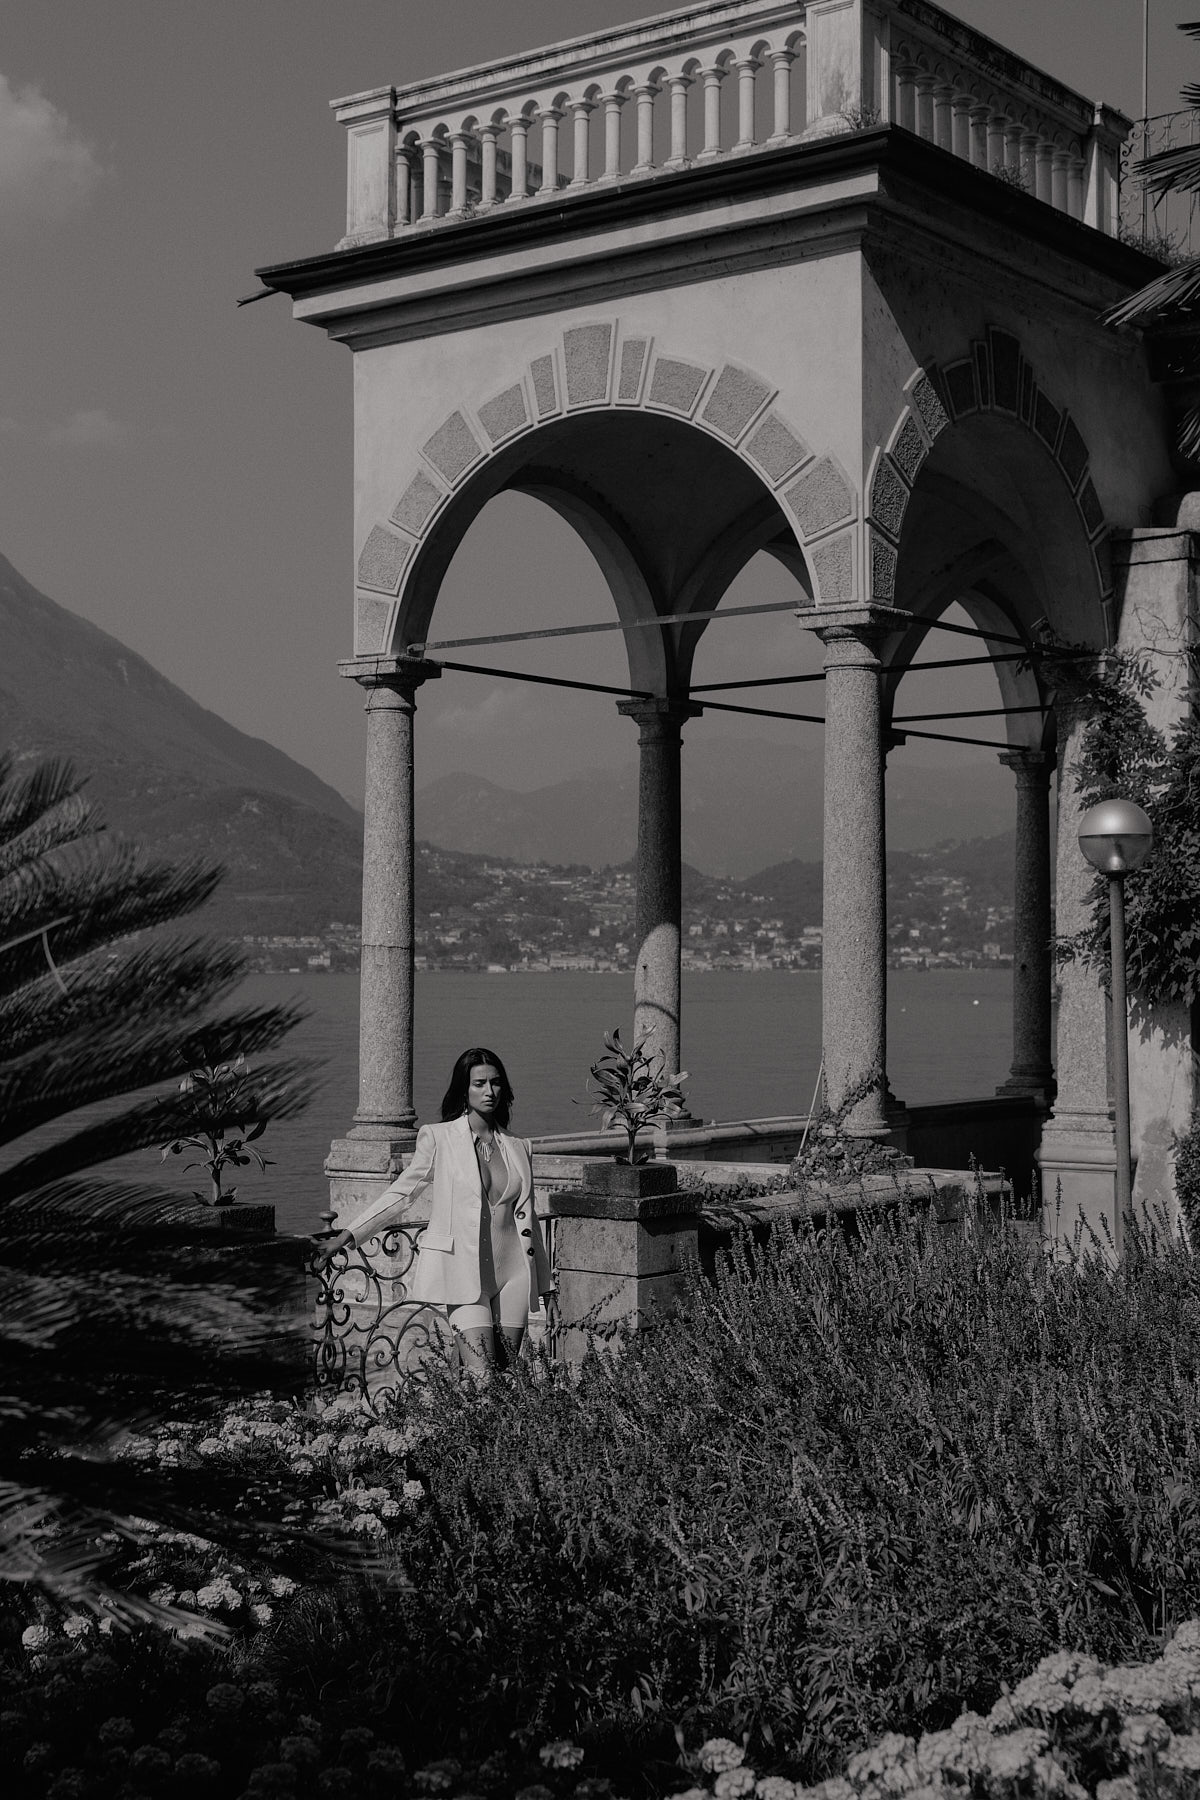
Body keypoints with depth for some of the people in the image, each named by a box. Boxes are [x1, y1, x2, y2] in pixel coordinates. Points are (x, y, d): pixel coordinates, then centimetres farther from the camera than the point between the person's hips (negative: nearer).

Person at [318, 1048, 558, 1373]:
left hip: (512, 1273, 4)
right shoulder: (438, 1139, 3)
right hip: (463, 1271, -4)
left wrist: (546, 1288, 18)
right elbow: (400, 1194, 6)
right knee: (480, 1378, -17)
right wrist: (347, 1236, -1)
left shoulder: (518, 1148, 13)